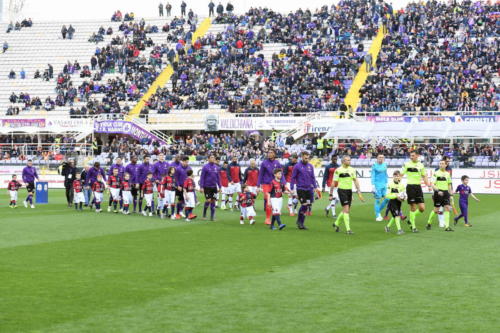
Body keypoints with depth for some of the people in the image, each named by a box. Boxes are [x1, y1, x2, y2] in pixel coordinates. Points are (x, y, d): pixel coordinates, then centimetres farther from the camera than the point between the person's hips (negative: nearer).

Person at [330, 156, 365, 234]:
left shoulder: (352, 170, 8)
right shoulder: (338, 170, -7)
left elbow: (355, 181, 9)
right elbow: (334, 183, -3)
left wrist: (359, 192, 1)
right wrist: (331, 194, -3)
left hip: (349, 190, 6)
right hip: (342, 190, -6)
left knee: (346, 210, 12)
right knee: (346, 209, -13)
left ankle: (336, 223, 34)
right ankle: (348, 229, -11)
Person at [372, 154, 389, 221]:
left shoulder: (384, 165, 11)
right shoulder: (374, 165, -4)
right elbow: (373, 175, -5)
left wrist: (386, 183, 17)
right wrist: (373, 185, -12)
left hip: (384, 185, 5)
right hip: (377, 185, -5)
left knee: (387, 199, -2)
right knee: (377, 200, -4)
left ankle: (378, 211, 17)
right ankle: (377, 216, 5)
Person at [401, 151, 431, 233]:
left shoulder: (421, 165, 10)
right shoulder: (407, 164, -1)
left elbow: (424, 176, 17)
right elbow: (401, 175, -2)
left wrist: (428, 185, 6)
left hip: (418, 187, 4)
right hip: (410, 186, -4)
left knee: (422, 208, -3)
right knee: (413, 207, -4)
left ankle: (411, 219, 22)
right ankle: (413, 227, 6)